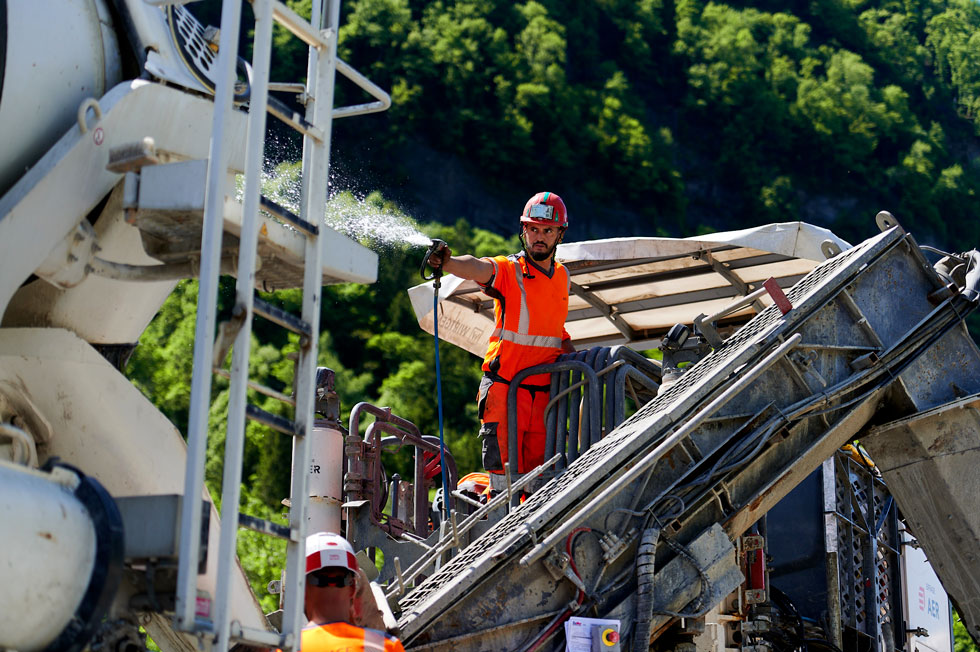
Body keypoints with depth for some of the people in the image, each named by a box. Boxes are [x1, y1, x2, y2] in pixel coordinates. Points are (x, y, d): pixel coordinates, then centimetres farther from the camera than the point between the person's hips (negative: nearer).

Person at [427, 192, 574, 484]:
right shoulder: (508, 270, -7)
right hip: (505, 389, -5)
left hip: (543, 392, 5)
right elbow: (476, 268, -30)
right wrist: (446, 261, -50)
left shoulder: (562, 277, 11)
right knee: (505, 473, -10)